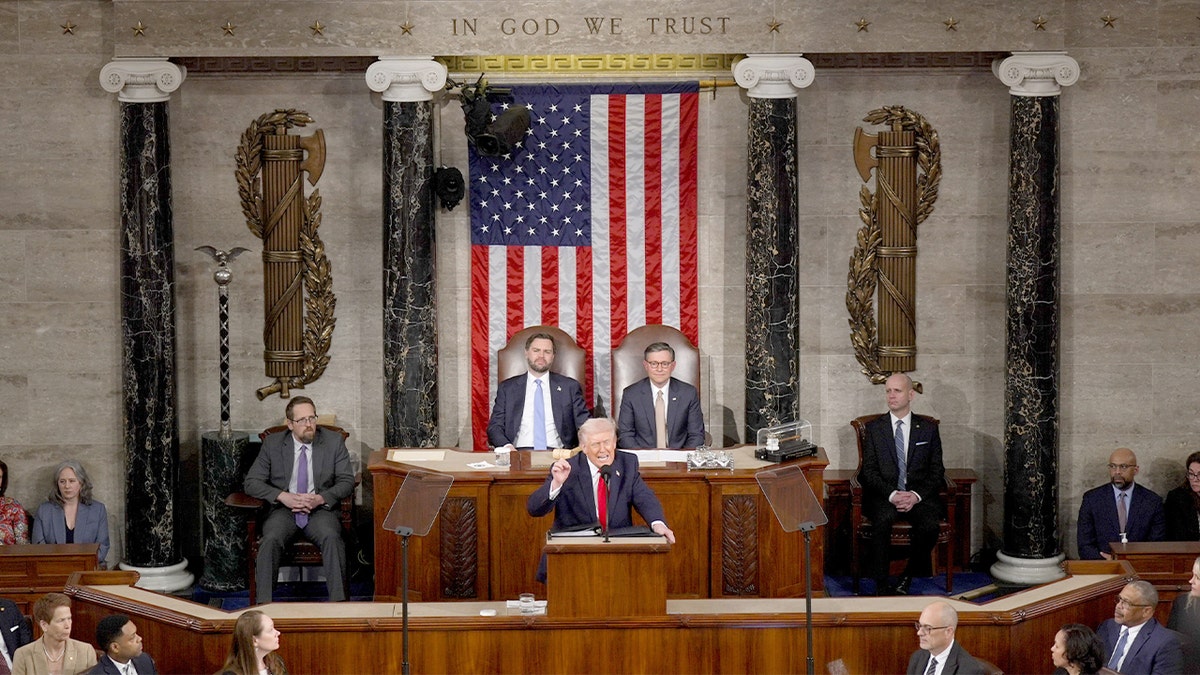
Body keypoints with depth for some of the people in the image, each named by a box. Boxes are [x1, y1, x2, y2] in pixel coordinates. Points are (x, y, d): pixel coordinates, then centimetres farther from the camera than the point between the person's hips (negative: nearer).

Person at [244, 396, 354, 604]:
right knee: (271, 539, -31)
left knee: (331, 537, -33)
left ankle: (339, 602, -32)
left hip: (320, 509, 0)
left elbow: (347, 481, 3)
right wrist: (282, 496, -14)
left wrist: (321, 498, -16)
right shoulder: (273, 444, 6)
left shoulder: (334, 442, 6)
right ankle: (263, 604, -30)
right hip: (284, 509, 0)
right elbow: (251, 482, 4)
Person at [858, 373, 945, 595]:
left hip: (920, 495, 1)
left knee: (929, 523, -31)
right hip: (884, 494, -1)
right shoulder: (874, 427, 10)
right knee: (882, 520, -34)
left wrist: (917, 495, -12)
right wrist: (892, 494, -14)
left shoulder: (928, 428, 10)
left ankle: (907, 578, -13)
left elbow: (937, 471, 7)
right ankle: (881, 585, -26)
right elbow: (869, 470, 3)